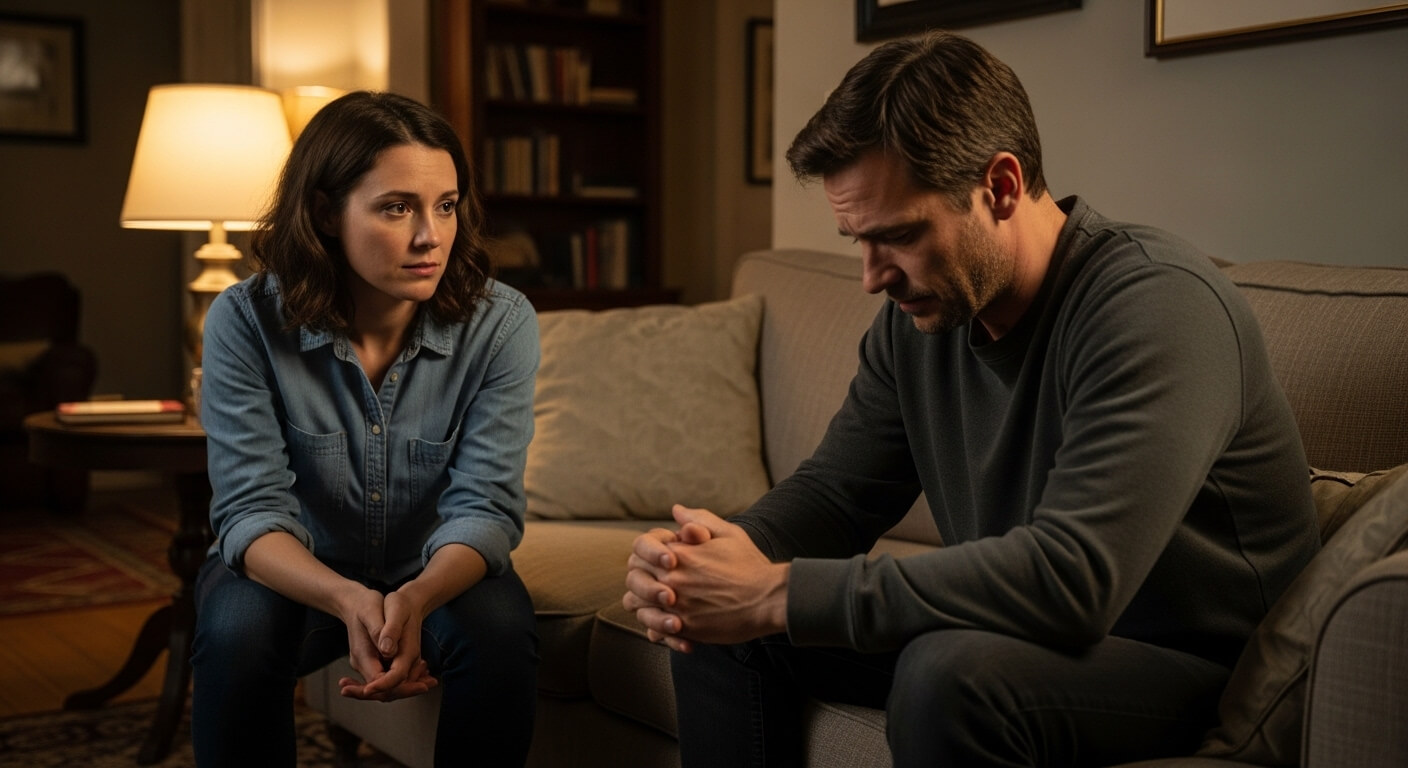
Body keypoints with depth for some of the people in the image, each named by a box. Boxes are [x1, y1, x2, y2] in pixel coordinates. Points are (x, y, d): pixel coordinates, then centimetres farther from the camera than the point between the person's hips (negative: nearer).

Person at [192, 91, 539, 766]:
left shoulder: (500, 324, -17)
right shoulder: (246, 322, -18)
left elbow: (484, 505, -22)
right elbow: (253, 509, -23)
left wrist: (415, 599, -45)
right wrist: (351, 603, -45)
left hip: (437, 574, 1)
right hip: (296, 573, 0)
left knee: (499, 630, -30)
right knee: (237, 630, -32)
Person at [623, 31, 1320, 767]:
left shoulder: (1156, 304, -25)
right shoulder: (917, 314, -1)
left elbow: (1070, 577, -35)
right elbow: (832, 488, 6)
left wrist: (781, 594, -33)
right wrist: (720, 551, -18)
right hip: (1021, 631, 7)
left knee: (949, 672, -35)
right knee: (720, 626, -1)